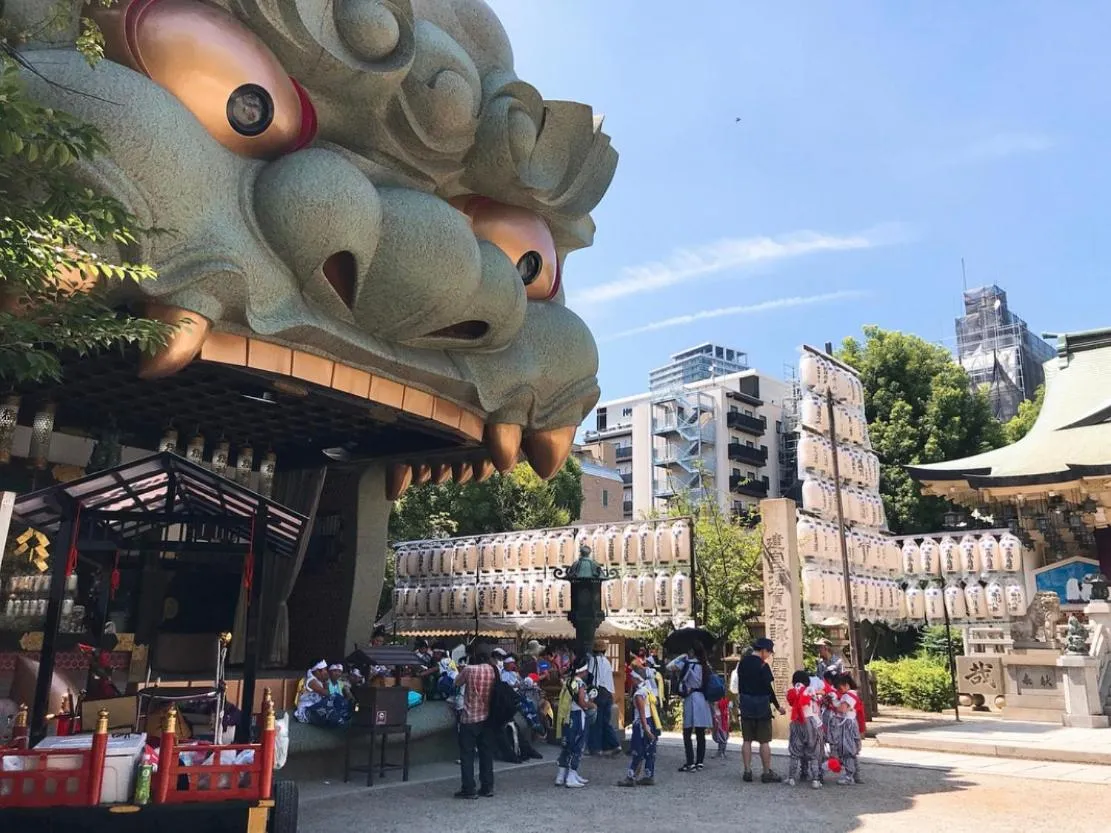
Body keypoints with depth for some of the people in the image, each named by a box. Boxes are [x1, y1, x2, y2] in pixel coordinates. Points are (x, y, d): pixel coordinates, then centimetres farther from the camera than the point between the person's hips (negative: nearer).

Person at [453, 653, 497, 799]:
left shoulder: (469, 670, -11)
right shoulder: (494, 671, -2)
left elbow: (457, 683, 5)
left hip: (469, 718, -4)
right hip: (488, 718, 4)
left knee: (467, 754, 3)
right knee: (487, 753, 12)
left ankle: (468, 789, 2)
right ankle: (487, 788, 15)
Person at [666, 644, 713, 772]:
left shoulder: (688, 663, -9)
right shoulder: (704, 666, 9)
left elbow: (669, 667, -8)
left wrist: (681, 657, 1)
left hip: (691, 699, -7)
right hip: (703, 699, 7)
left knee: (687, 733, -2)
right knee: (700, 733, 10)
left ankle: (690, 763, -7)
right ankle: (700, 762, 14)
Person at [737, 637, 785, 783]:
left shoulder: (743, 662, 5)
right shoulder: (763, 666, -15)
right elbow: (769, 688, -13)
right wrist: (777, 706, -3)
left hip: (745, 705, 6)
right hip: (761, 705, -6)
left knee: (747, 740, 9)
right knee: (764, 741, 2)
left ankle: (747, 771, 10)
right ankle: (767, 773, 7)